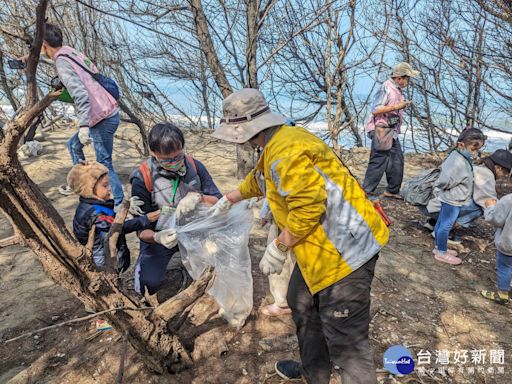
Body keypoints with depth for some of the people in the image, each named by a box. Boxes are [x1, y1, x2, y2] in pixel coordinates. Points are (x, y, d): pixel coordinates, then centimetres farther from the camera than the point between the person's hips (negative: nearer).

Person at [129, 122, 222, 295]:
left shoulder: (194, 166, -12)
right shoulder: (142, 179, -19)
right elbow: (143, 229, -14)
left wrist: (198, 197, -33)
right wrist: (157, 237, -37)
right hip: (160, 236, -2)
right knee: (148, 285, -20)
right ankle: (144, 261, 16)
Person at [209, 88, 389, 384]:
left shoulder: (286, 151, -23)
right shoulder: (279, 144, 13)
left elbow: (309, 207, -29)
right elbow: (258, 180, 29)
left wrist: (279, 248, -17)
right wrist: (228, 200, 39)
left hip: (345, 248, -11)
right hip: (320, 247, 11)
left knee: (345, 337, -1)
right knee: (303, 305, 25)